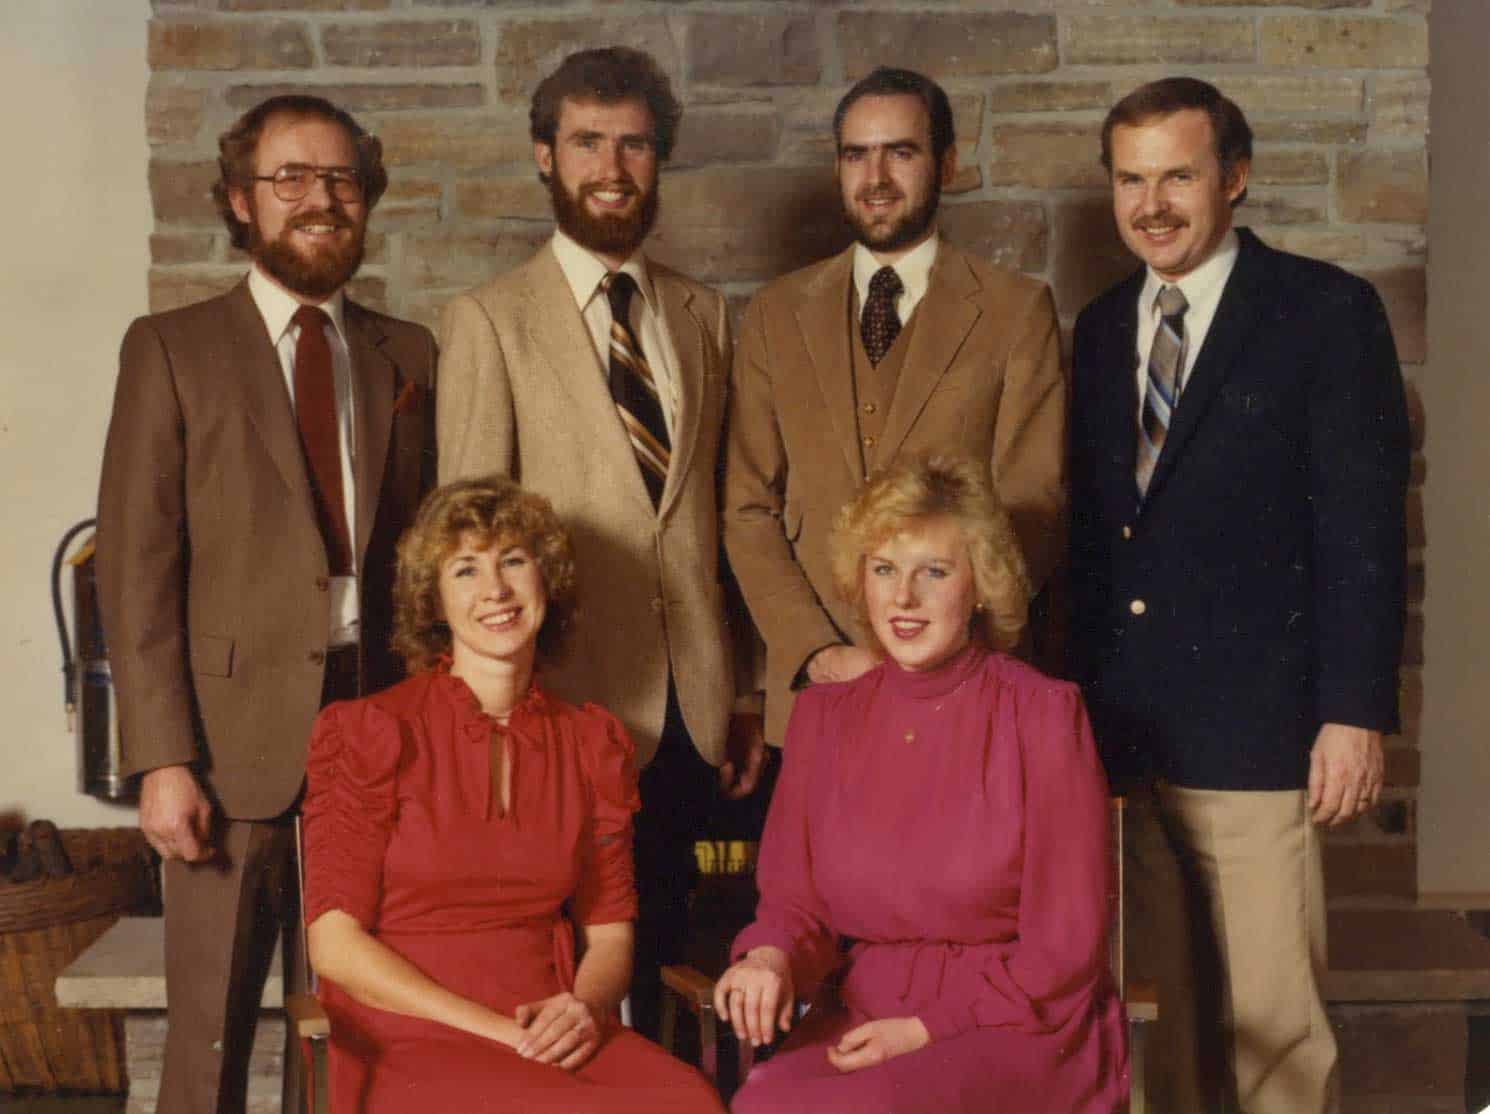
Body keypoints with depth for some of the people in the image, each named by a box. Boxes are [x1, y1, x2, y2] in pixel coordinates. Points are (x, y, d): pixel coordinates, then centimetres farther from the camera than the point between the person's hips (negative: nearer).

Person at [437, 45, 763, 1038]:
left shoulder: (706, 317, 12)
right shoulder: (489, 321, -1)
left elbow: (722, 515, 12)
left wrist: (746, 693, 9)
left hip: (692, 711, 4)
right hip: (570, 705, -3)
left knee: (659, 967, 11)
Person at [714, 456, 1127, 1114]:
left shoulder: (1044, 715, -6)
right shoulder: (822, 716, 7)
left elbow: (1064, 949, -5)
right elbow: (794, 900, 10)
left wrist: (926, 1028, -12)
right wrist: (771, 956, -12)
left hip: (1022, 1034, -3)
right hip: (859, 1022, 4)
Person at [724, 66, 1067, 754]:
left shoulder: (1017, 310, 1)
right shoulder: (775, 315, 8)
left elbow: (1032, 513, -4)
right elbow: (749, 510, 4)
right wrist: (818, 653, -8)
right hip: (810, 683, 2)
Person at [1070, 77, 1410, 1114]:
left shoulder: (1325, 310, -3)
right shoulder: (1102, 326, 13)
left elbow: (1363, 525, -7)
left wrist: (1356, 711, -12)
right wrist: (1078, 696, 10)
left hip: (1253, 728, -5)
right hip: (1120, 731, 5)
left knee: (1274, 1022, -1)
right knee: (1160, 1014, 12)